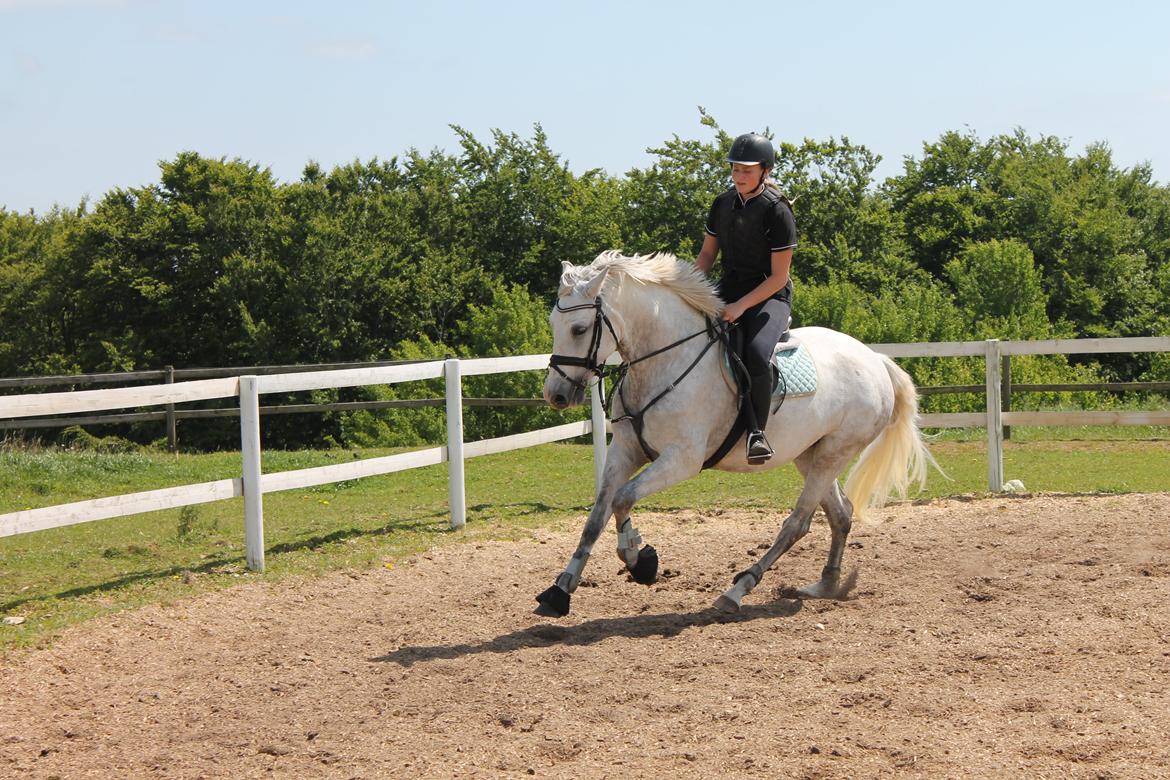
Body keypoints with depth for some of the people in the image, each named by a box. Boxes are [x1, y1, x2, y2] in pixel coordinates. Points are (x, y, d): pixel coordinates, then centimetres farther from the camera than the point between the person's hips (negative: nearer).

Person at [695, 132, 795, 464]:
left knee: (757, 354, -36)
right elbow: (707, 254, 16)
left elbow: (779, 276, -13)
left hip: (769, 297, -6)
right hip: (728, 292, 6)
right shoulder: (723, 203, 7)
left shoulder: (777, 211, -12)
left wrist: (741, 306, -20)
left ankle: (758, 432, -17)